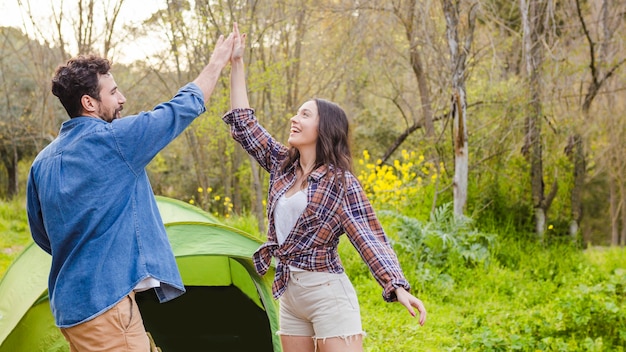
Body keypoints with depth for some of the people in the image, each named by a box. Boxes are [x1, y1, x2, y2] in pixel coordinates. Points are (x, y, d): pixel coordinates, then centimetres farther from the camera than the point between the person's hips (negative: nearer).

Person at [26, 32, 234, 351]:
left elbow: (41, 234, 19)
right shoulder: (114, 139, -12)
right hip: (105, 301, -9)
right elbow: (183, 108, -1)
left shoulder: (43, 162, 10)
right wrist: (217, 62, 12)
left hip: (67, 303, 9)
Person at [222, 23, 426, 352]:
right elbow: (244, 124, 11)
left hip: (327, 292, -7)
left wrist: (398, 286, -27)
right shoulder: (282, 164, 8)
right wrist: (236, 63, 9)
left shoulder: (342, 182, -8)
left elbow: (370, 237, -14)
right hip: (288, 293, 7)